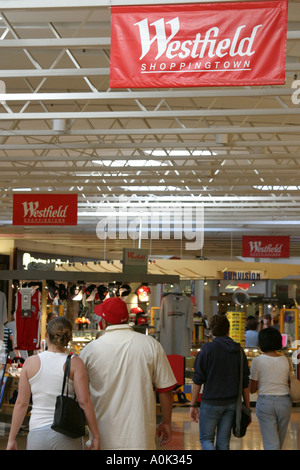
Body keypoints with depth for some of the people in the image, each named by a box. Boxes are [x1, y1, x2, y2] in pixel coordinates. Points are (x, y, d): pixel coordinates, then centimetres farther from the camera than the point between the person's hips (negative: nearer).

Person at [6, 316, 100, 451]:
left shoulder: (31, 362, 1)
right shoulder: (75, 363, -4)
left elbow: (21, 403, 2)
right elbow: (84, 401, -9)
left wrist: (11, 439, 7)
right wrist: (96, 435, -3)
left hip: (37, 434, 1)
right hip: (67, 435, -1)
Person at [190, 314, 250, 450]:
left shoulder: (207, 349, -8)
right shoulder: (239, 351, 4)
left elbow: (198, 380, -9)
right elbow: (245, 384, 5)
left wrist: (193, 405, -2)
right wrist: (247, 408, 13)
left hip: (211, 403, -4)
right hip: (231, 403, 4)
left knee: (206, 439, 8)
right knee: (223, 443, 10)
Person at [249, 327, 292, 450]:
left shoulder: (257, 361, -8)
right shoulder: (285, 360, 1)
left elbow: (252, 389, -3)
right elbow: (290, 384, 7)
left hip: (265, 402, -3)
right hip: (284, 401, 3)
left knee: (271, 443, -2)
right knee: (279, 441, 19)